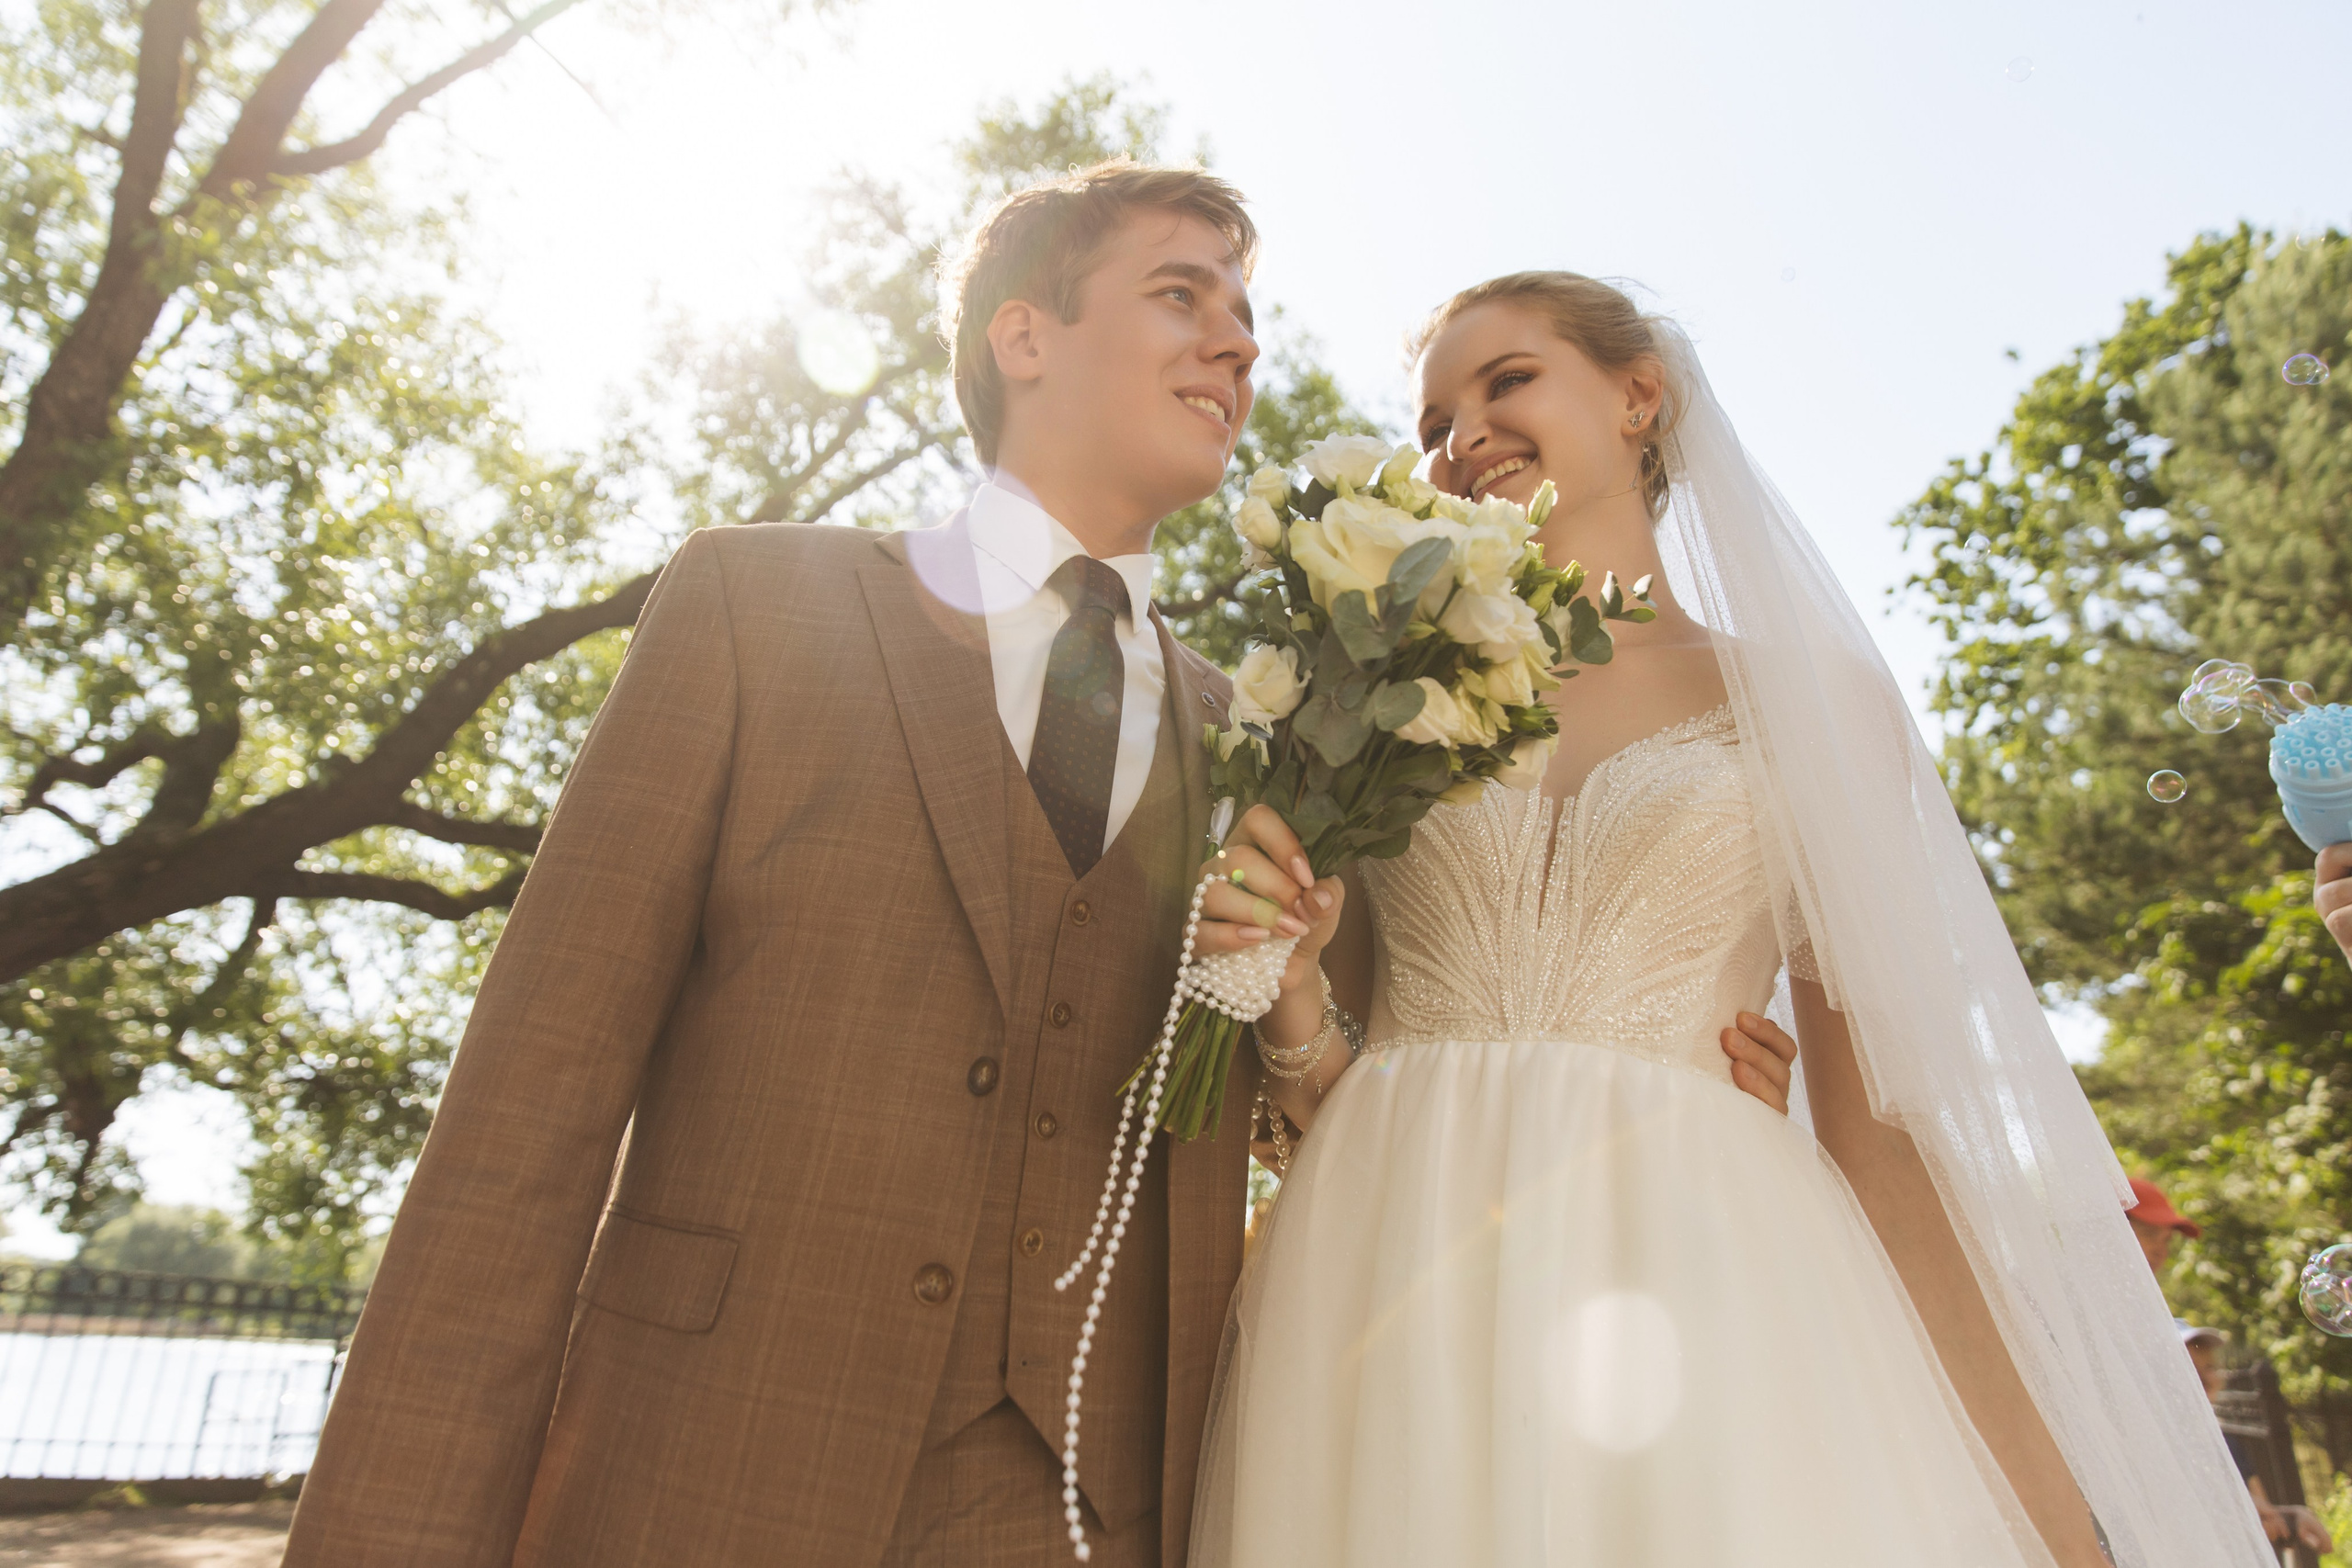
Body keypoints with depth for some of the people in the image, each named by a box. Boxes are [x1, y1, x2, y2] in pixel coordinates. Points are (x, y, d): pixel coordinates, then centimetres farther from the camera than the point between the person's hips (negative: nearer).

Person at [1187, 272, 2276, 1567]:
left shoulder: (1806, 696, 7)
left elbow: (1883, 1116, 3)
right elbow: (1317, 1082, 11)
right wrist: (1288, 998, -10)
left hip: (1704, 1303, -1)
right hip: (1394, 1323, 2)